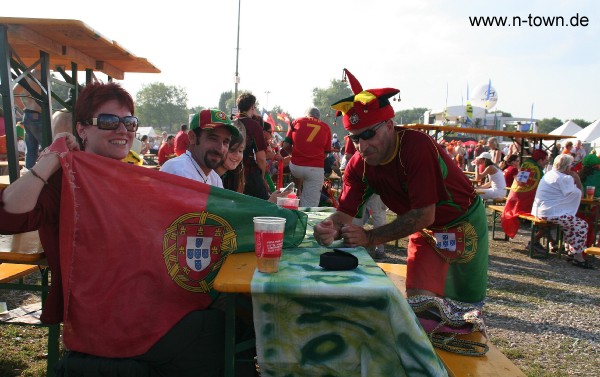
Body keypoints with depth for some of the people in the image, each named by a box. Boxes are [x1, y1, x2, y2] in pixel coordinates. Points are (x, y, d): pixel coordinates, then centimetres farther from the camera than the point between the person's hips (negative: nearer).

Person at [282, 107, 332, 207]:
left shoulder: (297, 121, 8)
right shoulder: (326, 127, 8)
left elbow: (286, 146, 5)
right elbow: (326, 152, 10)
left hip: (295, 166, 1)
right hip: (316, 169, -1)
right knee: (311, 204, 4)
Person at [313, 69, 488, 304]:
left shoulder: (417, 146, -34)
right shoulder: (358, 166, -16)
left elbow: (424, 215, -34)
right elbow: (345, 213, -15)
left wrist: (370, 238, -37)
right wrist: (329, 229, -38)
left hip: (465, 223, -3)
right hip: (424, 231, 4)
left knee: (468, 304, 12)